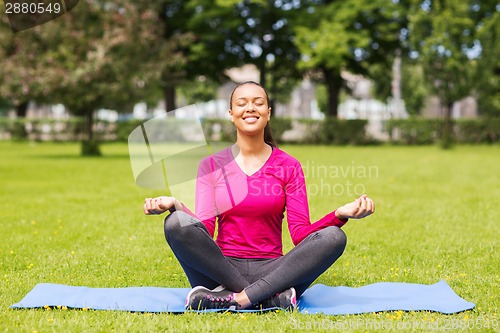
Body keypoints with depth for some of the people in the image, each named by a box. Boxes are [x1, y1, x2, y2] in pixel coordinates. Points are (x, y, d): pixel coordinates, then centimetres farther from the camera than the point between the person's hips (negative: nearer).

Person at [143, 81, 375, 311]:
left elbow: (301, 234, -1)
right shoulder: (210, 165, 8)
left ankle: (236, 299, -30)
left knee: (333, 237, -24)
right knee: (177, 223, -27)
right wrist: (175, 205, -22)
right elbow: (204, 230, -3)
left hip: (270, 272, 1)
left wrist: (341, 214, -18)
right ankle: (270, 298, -26)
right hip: (222, 270, 0)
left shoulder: (289, 166, 7)